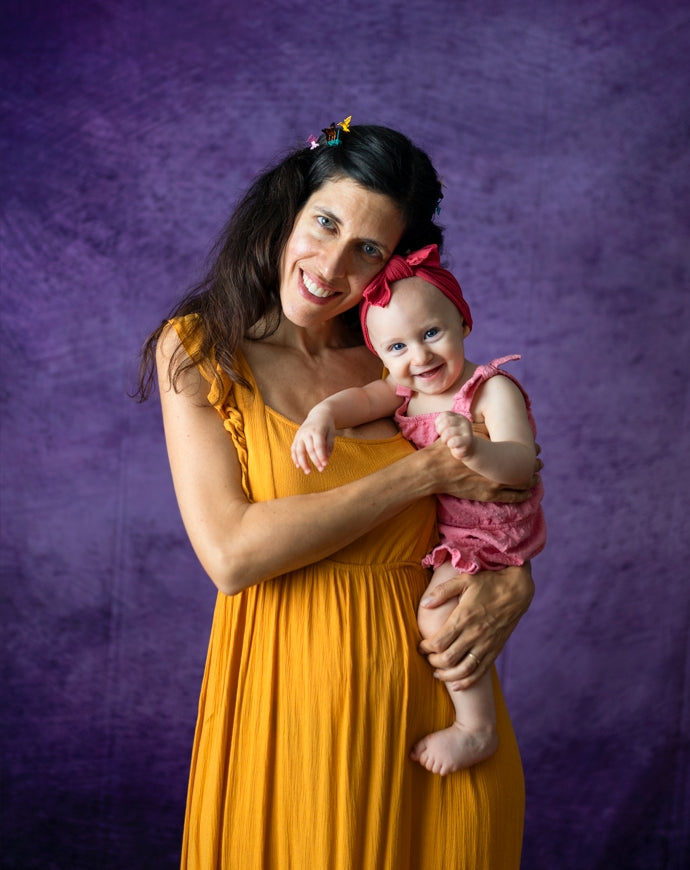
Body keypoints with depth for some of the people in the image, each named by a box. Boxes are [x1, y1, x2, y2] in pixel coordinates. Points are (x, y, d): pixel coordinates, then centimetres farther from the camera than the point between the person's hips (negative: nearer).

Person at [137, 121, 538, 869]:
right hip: (288, 693, -2)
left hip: (428, 691, 3)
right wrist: (422, 473, -15)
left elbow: (504, 500, 13)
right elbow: (230, 553, -16)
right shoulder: (197, 348, -4)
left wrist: (512, 583, -10)